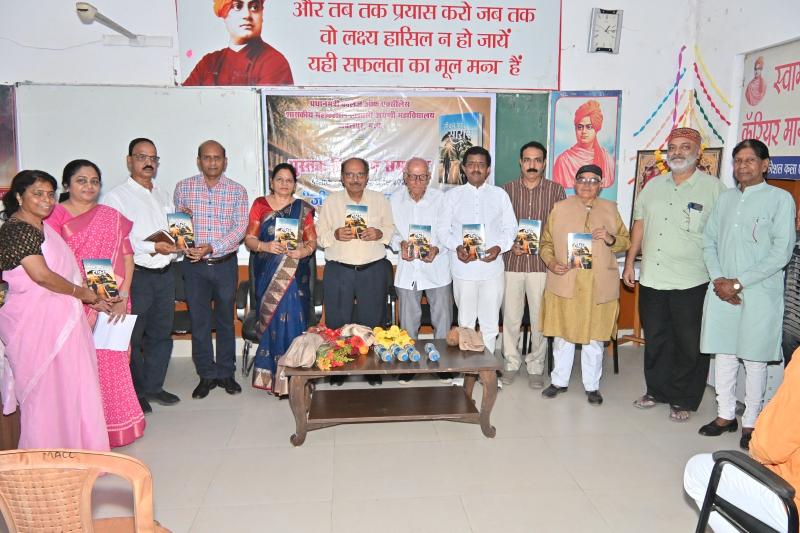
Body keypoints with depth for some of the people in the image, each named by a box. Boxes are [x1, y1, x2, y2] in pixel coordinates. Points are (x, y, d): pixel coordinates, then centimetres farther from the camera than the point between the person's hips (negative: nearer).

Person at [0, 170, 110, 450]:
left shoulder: (41, 227, 15)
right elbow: (42, 275, -20)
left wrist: (91, 299, 14)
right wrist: (82, 293, -9)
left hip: (58, 317, 9)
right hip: (36, 321, -9)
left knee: (68, 388, 14)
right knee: (45, 389, 2)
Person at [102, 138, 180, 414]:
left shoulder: (163, 196, 18)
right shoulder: (116, 197, -4)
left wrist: (176, 245, 0)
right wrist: (152, 248, -19)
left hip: (164, 273, 7)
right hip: (136, 275, -6)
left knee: (161, 333, 13)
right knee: (132, 337, 1)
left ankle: (153, 386, 26)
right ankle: (135, 392, 14)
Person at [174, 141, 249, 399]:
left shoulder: (237, 191, 0)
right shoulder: (183, 187, 3)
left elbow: (240, 228, -8)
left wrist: (211, 247, -18)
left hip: (225, 263, 0)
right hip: (194, 264, 1)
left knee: (225, 320, 9)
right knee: (199, 321, 6)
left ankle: (226, 373, 22)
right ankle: (206, 375, 19)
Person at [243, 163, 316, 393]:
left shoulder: (303, 208, 10)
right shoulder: (260, 205, 9)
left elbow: (313, 240, 8)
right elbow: (249, 239, 4)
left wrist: (304, 251, -13)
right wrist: (266, 246, -16)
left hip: (295, 275, 0)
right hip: (268, 275, 0)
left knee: (293, 320, -5)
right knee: (272, 320, -3)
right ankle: (273, 375, 7)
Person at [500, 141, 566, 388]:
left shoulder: (556, 190, 3)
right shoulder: (507, 189, 6)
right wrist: (511, 245, -8)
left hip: (542, 263, -1)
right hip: (512, 261, 1)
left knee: (539, 318, 4)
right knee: (511, 316, 7)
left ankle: (536, 366, 19)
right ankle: (511, 362, 23)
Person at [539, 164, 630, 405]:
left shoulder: (610, 209, 8)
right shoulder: (559, 208, 5)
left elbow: (626, 241, 10)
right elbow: (546, 242, 7)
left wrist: (611, 239, -11)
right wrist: (550, 261, -11)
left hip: (599, 285, 1)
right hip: (565, 283, 0)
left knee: (594, 338, 8)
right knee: (562, 335, 8)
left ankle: (592, 386, 22)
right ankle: (559, 381, 24)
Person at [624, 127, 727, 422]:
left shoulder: (713, 187, -4)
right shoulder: (654, 185, 11)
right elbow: (639, 225, 16)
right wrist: (629, 263, 13)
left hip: (691, 283, -4)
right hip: (651, 279, 5)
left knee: (689, 344, 6)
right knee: (655, 339, 14)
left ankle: (684, 400, 20)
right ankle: (657, 390, 30)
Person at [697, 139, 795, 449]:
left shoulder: (780, 199, -4)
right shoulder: (725, 199, 12)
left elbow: (781, 252, -10)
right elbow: (709, 242, 12)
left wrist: (738, 283, -12)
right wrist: (718, 279, -4)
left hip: (759, 293, -4)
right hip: (722, 292, 4)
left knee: (754, 360, 4)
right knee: (724, 355, 10)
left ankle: (750, 423, 18)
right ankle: (725, 415, 24)